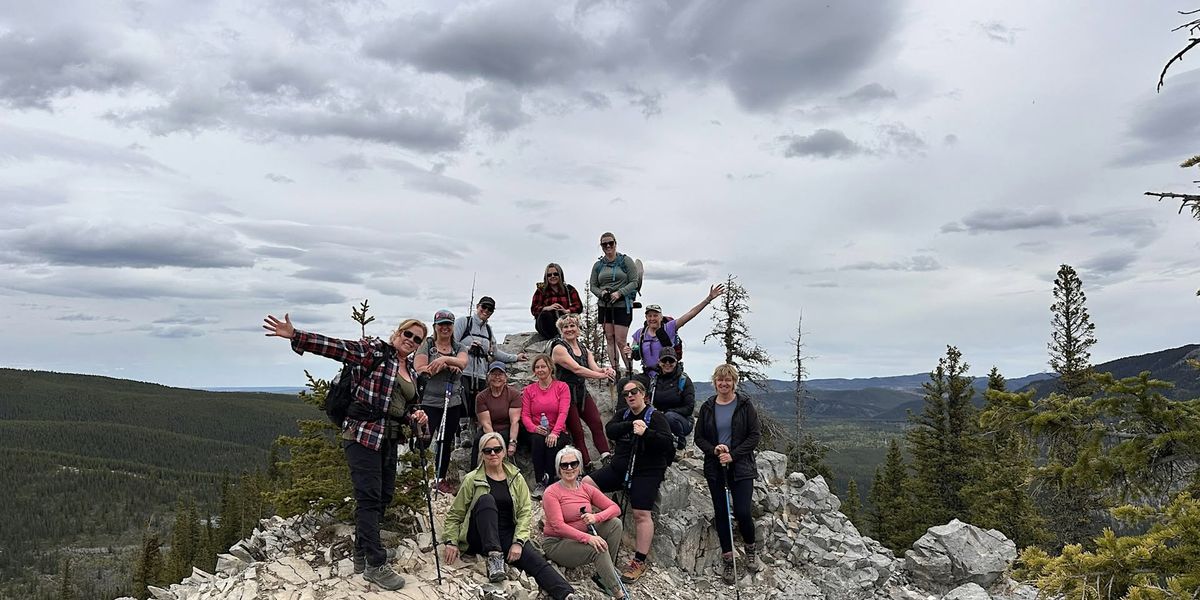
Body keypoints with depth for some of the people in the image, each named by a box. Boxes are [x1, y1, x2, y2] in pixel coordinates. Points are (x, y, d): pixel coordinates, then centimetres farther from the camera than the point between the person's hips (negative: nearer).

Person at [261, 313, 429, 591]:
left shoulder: (412, 372, 15)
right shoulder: (374, 350, -6)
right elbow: (335, 347, -17)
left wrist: (417, 416, -2)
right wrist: (295, 336, -28)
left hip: (389, 439, 8)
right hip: (362, 434, -8)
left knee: (384, 495, 14)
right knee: (369, 497, -7)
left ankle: (362, 553, 29)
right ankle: (375, 564, -1)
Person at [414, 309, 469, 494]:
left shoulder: (459, 348, 11)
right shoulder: (427, 345, 1)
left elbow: (462, 363, -12)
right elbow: (419, 369, -13)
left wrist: (444, 359, -30)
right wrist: (447, 366, -15)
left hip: (453, 403, 4)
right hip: (429, 401, -4)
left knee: (447, 442, 12)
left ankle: (441, 479, 25)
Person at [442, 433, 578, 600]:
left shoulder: (516, 478, 9)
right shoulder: (472, 479, 3)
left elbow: (524, 512, 0)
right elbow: (454, 514, 8)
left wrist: (518, 542, -14)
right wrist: (450, 541, -6)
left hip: (509, 535, 2)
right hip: (479, 539, -2)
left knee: (536, 560, -27)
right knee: (486, 499, -29)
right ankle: (494, 557, -38)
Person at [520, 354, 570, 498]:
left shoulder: (562, 387, 6)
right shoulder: (529, 390, 13)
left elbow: (563, 412, -7)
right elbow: (525, 415, 4)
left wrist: (555, 433, -23)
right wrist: (534, 428, -18)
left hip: (557, 433, -1)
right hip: (536, 432, 1)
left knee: (553, 444, -34)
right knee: (538, 440, -33)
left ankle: (549, 483, -28)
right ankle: (539, 483, -30)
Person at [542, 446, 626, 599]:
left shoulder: (587, 489, 2)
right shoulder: (551, 493, -15)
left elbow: (615, 508, -1)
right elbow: (558, 526, -25)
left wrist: (596, 517, -23)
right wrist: (588, 538, -36)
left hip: (581, 537, 6)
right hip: (557, 543, -6)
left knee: (615, 523, -11)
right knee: (599, 549, -29)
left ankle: (603, 574, -6)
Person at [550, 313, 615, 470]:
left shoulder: (584, 349, 14)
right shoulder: (559, 348, -8)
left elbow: (595, 368, 3)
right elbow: (577, 369, -18)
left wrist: (605, 370, -21)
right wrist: (601, 375, -23)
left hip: (582, 392, 6)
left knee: (597, 423, -11)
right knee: (577, 431, -5)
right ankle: (587, 466, -1)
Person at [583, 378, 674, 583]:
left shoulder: (655, 417, -3)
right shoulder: (623, 415, 14)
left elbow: (668, 442, -15)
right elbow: (610, 430, -6)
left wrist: (646, 433, -28)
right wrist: (631, 425, -21)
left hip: (646, 473, -6)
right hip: (619, 468, 6)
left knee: (641, 514, -13)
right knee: (585, 484, -4)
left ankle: (639, 562, -5)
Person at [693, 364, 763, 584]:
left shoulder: (745, 404, -2)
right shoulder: (707, 407, 5)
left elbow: (755, 434, -6)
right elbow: (699, 437, 8)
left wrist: (733, 454, -14)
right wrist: (714, 450, -12)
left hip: (741, 467, -3)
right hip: (715, 468, 3)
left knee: (742, 512, -8)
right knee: (721, 513, 6)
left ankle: (751, 548, 21)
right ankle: (727, 558, 19)